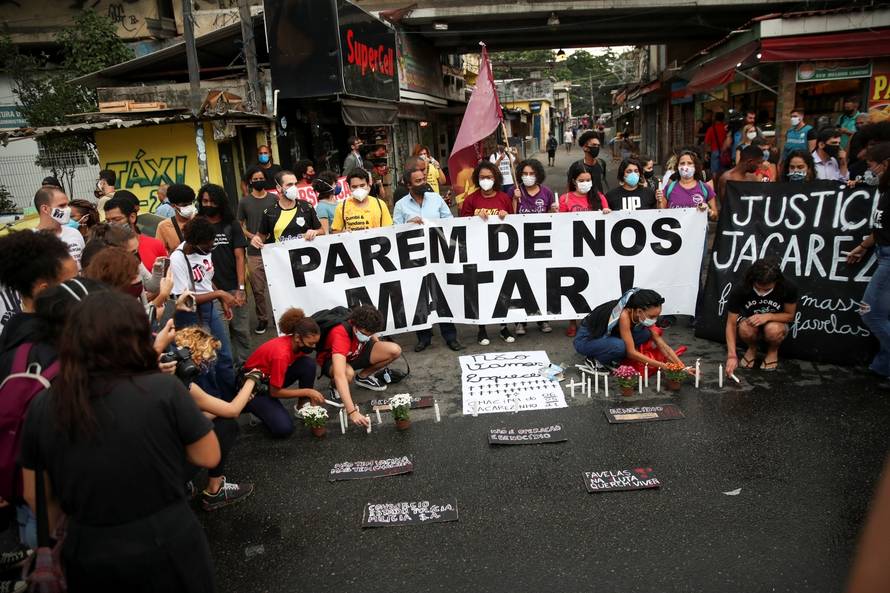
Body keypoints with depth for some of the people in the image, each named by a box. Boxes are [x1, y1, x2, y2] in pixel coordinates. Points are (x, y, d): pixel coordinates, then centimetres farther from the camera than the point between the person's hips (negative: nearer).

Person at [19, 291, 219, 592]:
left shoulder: (42, 407, -8)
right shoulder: (163, 389, -20)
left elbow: (35, 496, 5)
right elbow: (209, 457, -7)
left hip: (88, 558, 3)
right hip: (168, 549, -2)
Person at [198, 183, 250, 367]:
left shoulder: (231, 225, 6)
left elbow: (239, 257, 2)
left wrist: (240, 288, -7)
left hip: (233, 288, 0)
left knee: (241, 330, 3)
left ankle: (244, 365, 14)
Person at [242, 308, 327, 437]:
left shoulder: (298, 345, -13)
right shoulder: (281, 354, -36)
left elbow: (308, 372, 0)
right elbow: (275, 392, -26)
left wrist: (312, 395, -13)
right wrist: (307, 391, -24)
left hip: (274, 377, 7)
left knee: (309, 364, -19)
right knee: (284, 428, -23)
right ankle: (254, 406, 4)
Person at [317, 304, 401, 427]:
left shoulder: (364, 327, -23)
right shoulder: (340, 334, -41)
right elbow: (339, 375, -51)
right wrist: (352, 412, -58)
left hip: (356, 354, 6)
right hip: (332, 360, -5)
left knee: (395, 350, -18)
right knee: (349, 373, -43)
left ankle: (363, 377, 7)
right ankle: (335, 386, -4)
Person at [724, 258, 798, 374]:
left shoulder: (788, 288, -25)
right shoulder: (740, 290, -27)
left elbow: (790, 315, -9)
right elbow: (731, 324, -21)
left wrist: (768, 316, -30)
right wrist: (732, 355, -33)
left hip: (776, 323, 0)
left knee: (773, 329, -35)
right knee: (745, 328, -35)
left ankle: (773, 351, 1)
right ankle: (752, 348, 1)